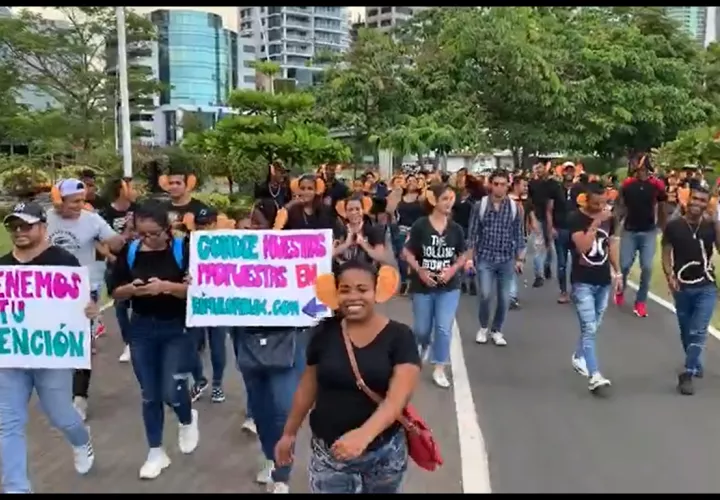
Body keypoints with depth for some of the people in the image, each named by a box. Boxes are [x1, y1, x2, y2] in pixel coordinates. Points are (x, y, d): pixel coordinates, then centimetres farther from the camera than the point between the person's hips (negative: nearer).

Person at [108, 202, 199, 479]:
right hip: (141, 329, 3)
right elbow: (115, 292, 3)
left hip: (177, 328, -3)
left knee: (171, 392, -4)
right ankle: (156, 452, 25)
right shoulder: (129, 251, -2)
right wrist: (132, 288, -19)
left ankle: (188, 420, 32)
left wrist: (167, 286, -28)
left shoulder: (183, 249, -12)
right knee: (149, 395, 9)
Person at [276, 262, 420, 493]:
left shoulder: (399, 336, -11)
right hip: (328, 452, 1)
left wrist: (364, 435, -36)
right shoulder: (324, 333, -4)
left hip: (384, 452, -1)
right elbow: (308, 386, 8)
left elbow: (398, 397, -21)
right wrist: (289, 432, 14)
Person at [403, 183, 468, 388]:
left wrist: (453, 269, -11)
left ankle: (439, 369, 10)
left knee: (444, 328, -5)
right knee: (421, 329, 14)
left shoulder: (456, 229, -3)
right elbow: (407, 253, -6)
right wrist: (420, 270, -20)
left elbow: (463, 255, 6)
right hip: (423, 286, -1)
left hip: (449, 287, 1)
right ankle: (423, 346, 49)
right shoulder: (420, 226, -11)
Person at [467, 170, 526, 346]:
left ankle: (496, 330, 25)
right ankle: (483, 327, 16)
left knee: (504, 298, 5)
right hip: (484, 258, -1)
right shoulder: (480, 206, -3)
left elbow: (519, 235, 6)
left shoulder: (515, 208, 1)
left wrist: (519, 259, 3)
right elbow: (473, 233, 1)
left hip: (507, 259, 2)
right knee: (485, 295, -9)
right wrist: (470, 257, -2)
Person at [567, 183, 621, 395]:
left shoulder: (609, 218, 5)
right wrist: (596, 222, -27)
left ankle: (578, 357, 39)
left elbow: (611, 244, 15)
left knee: (592, 327, 17)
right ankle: (594, 376, -14)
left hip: (603, 281, 6)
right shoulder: (576, 218, -13)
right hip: (582, 282, -6)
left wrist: (617, 272, 14)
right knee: (589, 328, -11)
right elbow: (582, 246, -25)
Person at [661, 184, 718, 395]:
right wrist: (669, 276, -14)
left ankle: (687, 374, -5)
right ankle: (696, 366, 37)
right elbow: (666, 253, 0)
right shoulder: (673, 226, -4)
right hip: (682, 287, 1)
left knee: (698, 332, -10)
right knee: (686, 332, 16)